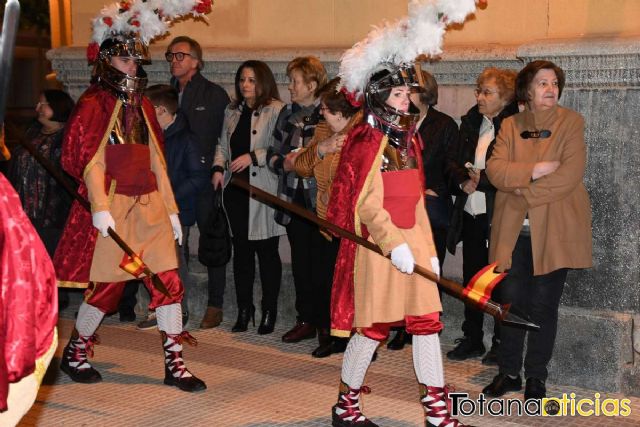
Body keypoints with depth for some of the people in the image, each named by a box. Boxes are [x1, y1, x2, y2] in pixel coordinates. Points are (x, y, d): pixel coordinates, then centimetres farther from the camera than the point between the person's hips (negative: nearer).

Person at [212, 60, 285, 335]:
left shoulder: (276, 110, -6)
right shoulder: (232, 112, 16)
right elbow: (223, 144, 23)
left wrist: (253, 157, -17)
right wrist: (218, 167, 7)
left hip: (263, 191, -6)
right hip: (236, 190, 6)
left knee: (266, 251, 2)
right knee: (241, 250, 10)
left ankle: (269, 312, 13)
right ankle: (244, 309, 19)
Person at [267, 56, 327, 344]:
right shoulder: (287, 113, 14)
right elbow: (272, 153, 18)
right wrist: (284, 163, -3)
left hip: (322, 200, -6)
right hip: (294, 199, 6)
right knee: (300, 261, 11)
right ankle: (306, 320, 21)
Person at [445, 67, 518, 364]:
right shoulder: (471, 122, 10)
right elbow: (452, 161, 10)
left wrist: (481, 180, -15)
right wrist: (464, 181, -7)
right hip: (470, 214, 7)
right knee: (471, 279, 14)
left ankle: (501, 344, 16)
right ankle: (472, 340, 26)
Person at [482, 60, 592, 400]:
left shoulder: (571, 122, -1)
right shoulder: (511, 125, 9)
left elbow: (569, 175, -13)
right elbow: (495, 169, -4)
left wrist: (524, 191, -13)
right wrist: (534, 170, -17)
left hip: (553, 230, -3)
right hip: (513, 230, 3)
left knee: (543, 306, 3)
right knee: (511, 302, 6)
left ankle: (536, 377, 16)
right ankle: (509, 372, 20)